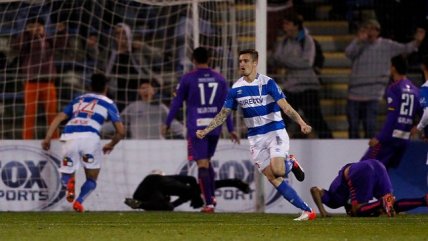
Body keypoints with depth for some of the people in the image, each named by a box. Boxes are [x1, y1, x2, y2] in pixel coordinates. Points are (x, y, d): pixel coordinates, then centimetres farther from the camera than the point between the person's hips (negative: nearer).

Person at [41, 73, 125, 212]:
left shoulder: (78, 100, 29)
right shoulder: (108, 104, 19)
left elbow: (58, 118, 18)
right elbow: (121, 131, 13)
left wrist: (47, 138, 13)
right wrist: (111, 145, 31)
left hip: (69, 137, 2)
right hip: (90, 137, -2)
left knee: (66, 176, 17)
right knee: (91, 179, 14)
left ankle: (69, 182, -20)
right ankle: (79, 201, -15)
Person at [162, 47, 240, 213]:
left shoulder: (188, 79, -3)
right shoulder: (220, 79, 7)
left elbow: (177, 102, 1)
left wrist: (167, 123, 12)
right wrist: (231, 129, 12)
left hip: (196, 128, -4)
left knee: (203, 164, -5)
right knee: (207, 160, 21)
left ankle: (209, 203, -10)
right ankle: (211, 196, 12)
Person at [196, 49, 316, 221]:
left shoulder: (268, 83, -10)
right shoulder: (236, 89, 3)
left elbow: (285, 107, -16)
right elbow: (224, 113, 12)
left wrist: (301, 123, -30)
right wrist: (205, 131, 5)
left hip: (275, 132, -4)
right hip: (255, 138, 4)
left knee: (277, 171, -25)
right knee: (272, 179, -7)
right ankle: (307, 211, -2)